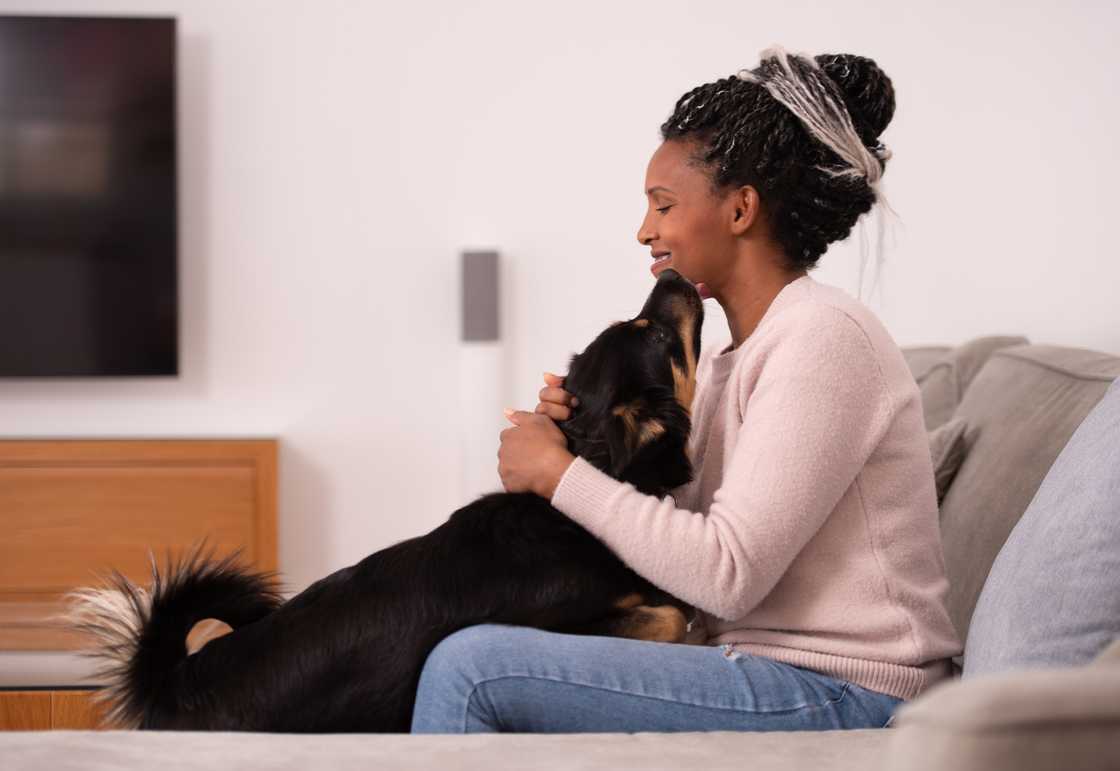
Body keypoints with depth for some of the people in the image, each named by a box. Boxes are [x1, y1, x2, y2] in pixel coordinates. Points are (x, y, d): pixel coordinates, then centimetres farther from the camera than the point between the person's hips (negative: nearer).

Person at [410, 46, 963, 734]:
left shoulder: (824, 335, -14)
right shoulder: (730, 355, 16)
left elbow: (726, 573, -21)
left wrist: (560, 473, -12)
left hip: (840, 698, -10)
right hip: (776, 672, 10)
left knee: (470, 670, -16)